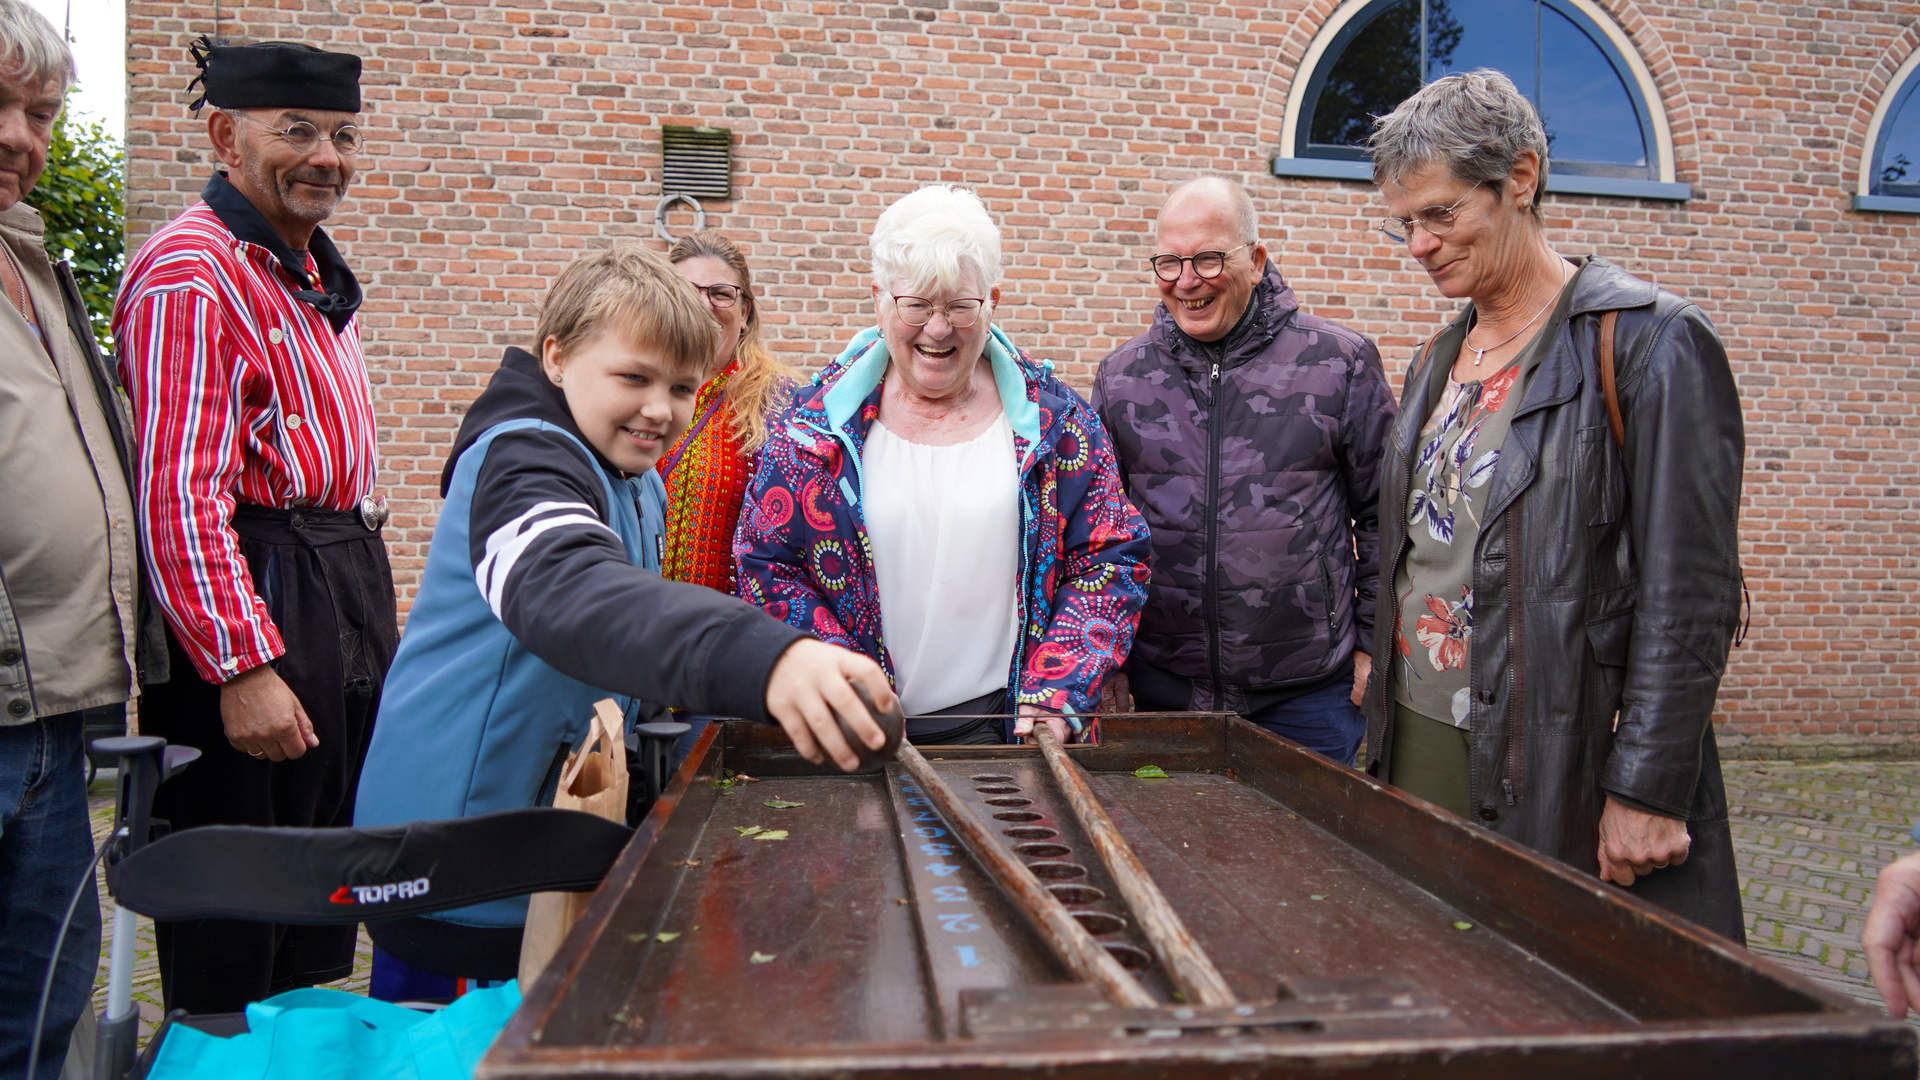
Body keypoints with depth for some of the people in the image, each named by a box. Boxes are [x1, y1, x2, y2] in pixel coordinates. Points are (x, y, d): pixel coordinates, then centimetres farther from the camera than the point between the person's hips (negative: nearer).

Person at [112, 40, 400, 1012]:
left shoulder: (312, 271, 16)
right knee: (233, 945, 3)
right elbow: (180, 497, -21)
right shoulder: (190, 276, -14)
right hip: (251, 603, -10)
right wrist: (242, 668, -23)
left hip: (347, 589, 10)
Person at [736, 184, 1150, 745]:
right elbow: (765, 562, -1)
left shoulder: (1053, 419, 1)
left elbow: (1112, 557, 2)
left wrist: (1057, 695, -9)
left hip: (1004, 720, 0)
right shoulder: (816, 421, -1)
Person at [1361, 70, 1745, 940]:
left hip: (1557, 765, -7)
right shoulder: (1440, 358, 14)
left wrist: (1647, 788, -16)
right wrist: (1382, 724, 16)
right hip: (1421, 741, 7)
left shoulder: (1648, 341, -9)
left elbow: (1689, 598, -13)